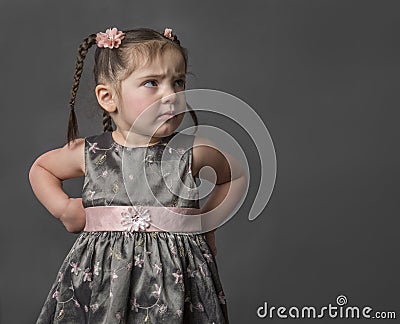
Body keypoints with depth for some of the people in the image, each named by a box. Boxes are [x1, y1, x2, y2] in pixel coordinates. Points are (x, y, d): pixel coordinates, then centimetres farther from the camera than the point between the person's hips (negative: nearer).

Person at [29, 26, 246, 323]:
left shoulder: (193, 152, -6)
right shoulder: (89, 154, -2)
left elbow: (235, 174, 15)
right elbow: (40, 168, 18)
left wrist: (208, 221, 9)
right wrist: (62, 208, 5)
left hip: (175, 276, -1)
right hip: (102, 277, 1)